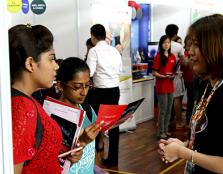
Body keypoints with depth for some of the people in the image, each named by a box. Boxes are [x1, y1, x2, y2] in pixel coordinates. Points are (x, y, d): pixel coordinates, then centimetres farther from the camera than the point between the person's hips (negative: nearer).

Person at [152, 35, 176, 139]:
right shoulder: (158, 57, -8)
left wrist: (174, 75, -2)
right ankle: (161, 132, 7)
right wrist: (164, 76, -22)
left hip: (170, 86, 6)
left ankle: (166, 130, 22)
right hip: (161, 87, -6)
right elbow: (154, 73, -9)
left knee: (169, 110, 11)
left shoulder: (172, 57, 9)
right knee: (163, 110, -3)